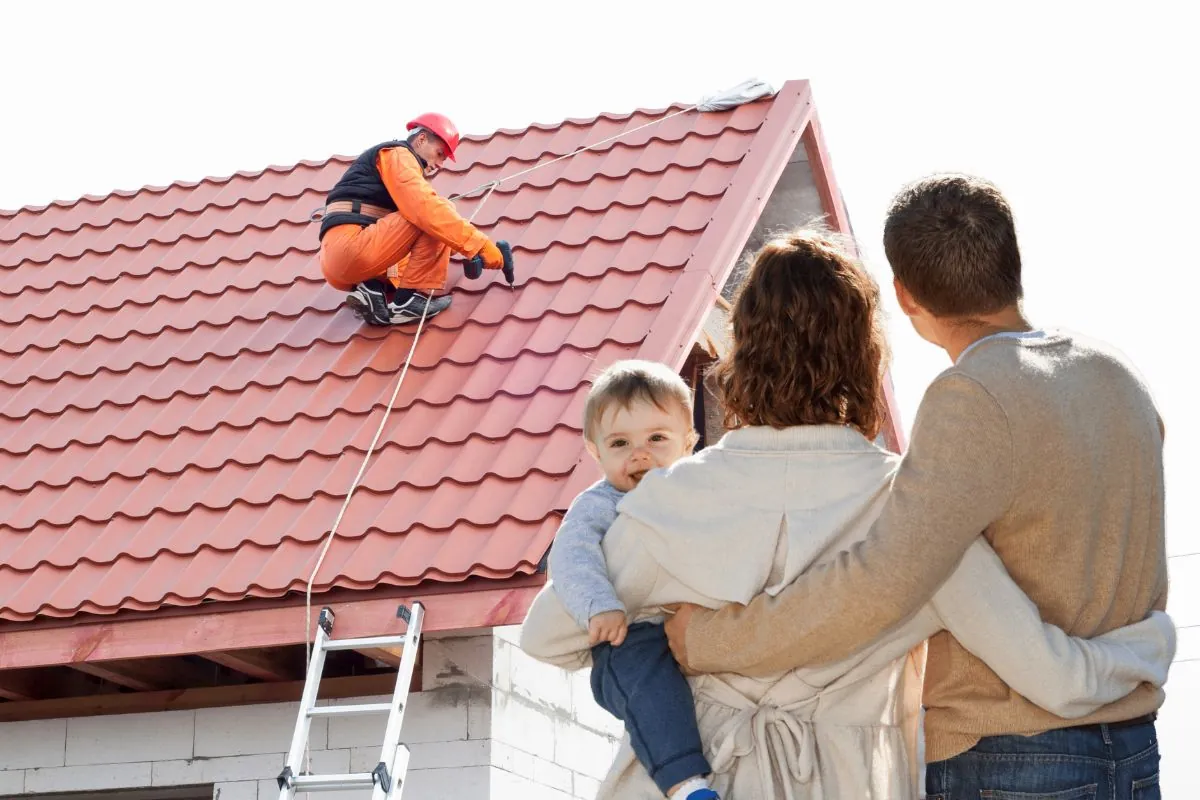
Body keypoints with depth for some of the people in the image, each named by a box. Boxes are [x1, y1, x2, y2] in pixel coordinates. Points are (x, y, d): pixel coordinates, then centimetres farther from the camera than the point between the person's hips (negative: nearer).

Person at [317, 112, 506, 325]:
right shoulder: (397, 154, 1)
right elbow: (426, 208, -16)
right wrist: (480, 244, -18)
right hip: (351, 244, -10)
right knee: (436, 215, -10)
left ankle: (373, 292, -1)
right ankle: (412, 300, -14)